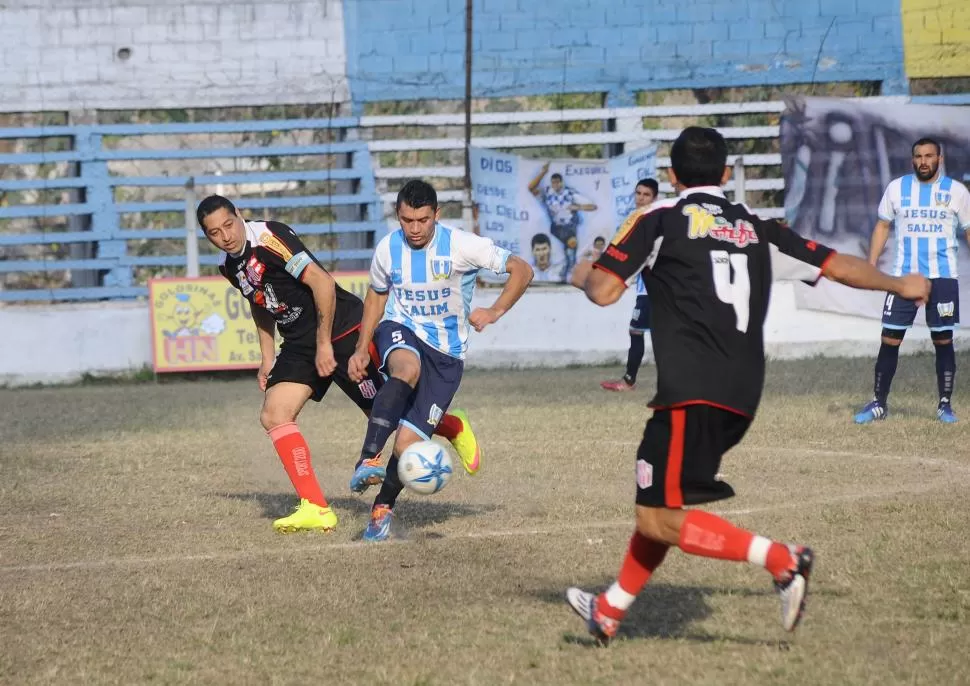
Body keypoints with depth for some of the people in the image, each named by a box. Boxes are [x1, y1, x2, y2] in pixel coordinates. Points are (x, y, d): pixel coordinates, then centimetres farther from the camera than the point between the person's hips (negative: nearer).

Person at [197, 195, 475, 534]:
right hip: (299, 343, 8)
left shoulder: (268, 237, -22)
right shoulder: (228, 265, 5)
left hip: (342, 329, -8)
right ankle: (315, 509, -11)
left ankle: (452, 428, 31)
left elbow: (322, 282, -25)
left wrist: (324, 344, -22)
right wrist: (267, 359, 17)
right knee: (273, 414, -10)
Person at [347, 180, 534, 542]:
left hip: (446, 352, -1)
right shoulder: (387, 248, -5)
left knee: (407, 445, -9)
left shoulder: (461, 245, -16)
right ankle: (368, 458, -47)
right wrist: (361, 349, 8)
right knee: (406, 369, -40)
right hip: (401, 330, 1)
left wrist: (495, 311, -26)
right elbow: (376, 295, 14)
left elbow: (521, 270, -13)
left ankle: (383, 507, 18)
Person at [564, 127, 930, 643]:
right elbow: (836, 265, 19)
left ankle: (781, 561, -17)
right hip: (742, 395, 7)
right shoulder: (757, 229, 17)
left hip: (693, 394, -7)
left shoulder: (660, 218, 3)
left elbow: (604, 291, -4)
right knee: (658, 500, 20)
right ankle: (610, 611, 24)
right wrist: (899, 285, 36)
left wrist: (583, 275, 21)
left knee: (661, 520, -8)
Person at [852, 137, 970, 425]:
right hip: (903, 276, 1)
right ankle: (879, 403, 7)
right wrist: (871, 265, 4)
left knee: (943, 340, 1)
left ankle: (945, 404, 11)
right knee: (889, 340, -1)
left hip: (942, 277, -1)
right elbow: (883, 226, 12)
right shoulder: (897, 188, 5)